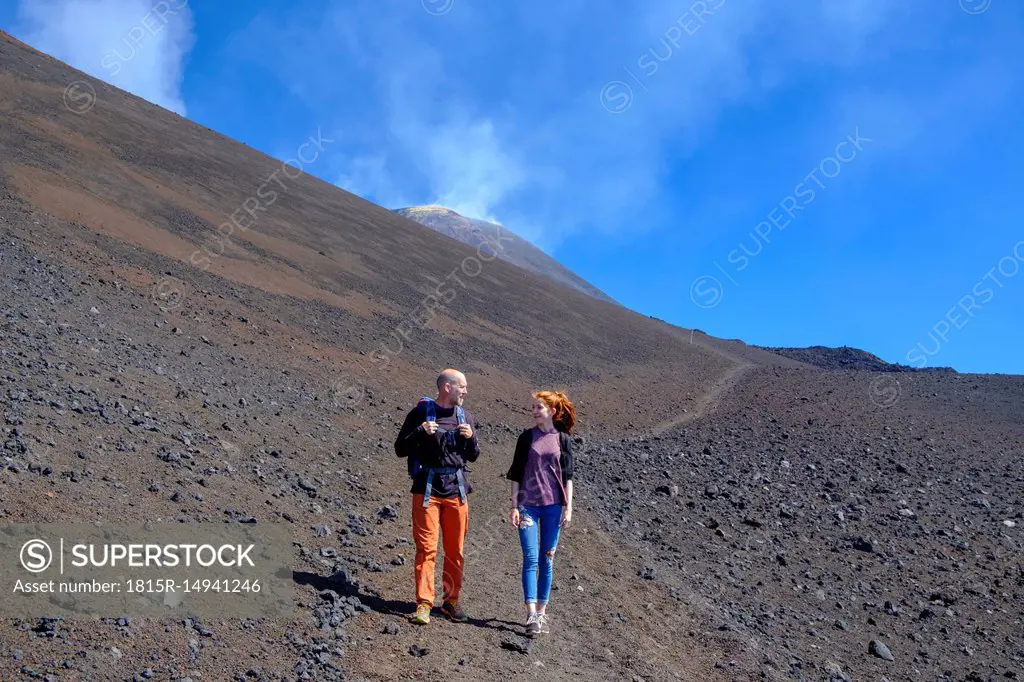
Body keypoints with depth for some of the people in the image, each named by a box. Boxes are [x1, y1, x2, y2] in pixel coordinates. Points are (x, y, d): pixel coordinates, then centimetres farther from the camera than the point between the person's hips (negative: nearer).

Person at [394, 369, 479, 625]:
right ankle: (424, 604, 0)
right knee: (426, 548, -5)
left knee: (455, 550, 8)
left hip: (457, 490, 4)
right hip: (427, 488, -4)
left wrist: (471, 438, -4)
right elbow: (400, 449, 0)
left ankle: (451, 600, 19)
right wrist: (419, 433, -17)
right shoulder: (421, 412, -1)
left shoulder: (465, 417, 12)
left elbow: (473, 456, 17)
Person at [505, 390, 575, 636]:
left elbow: (567, 476, 6)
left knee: (548, 560, 6)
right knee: (531, 558, -7)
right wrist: (514, 506, -1)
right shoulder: (527, 437, 3)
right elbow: (516, 473, 4)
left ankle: (542, 613, 15)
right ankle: (531, 615, -7)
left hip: (553, 505, 1)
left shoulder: (563, 439, 4)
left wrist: (568, 507, 0)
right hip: (528, 504, -1)